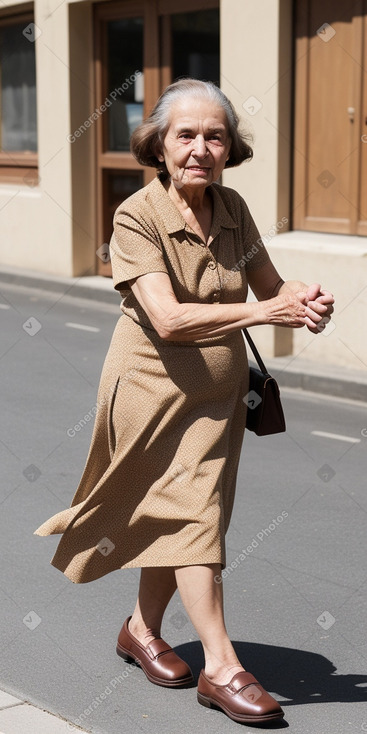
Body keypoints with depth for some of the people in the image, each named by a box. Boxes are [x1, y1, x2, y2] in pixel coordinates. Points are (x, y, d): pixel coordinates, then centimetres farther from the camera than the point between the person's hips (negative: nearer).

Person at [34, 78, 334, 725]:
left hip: (217, 391, 5)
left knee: (178, 516, 12)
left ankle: (142, 630, 32)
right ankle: (221, 667, 3)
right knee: (192, 514, -5)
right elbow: (169, 319, -29)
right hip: (154, 386, -5)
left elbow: (270, 284, 8)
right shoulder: (137, 217, -19)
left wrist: (305, 301, -16)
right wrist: (267, 312, -32)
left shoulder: (233, 210, -1)